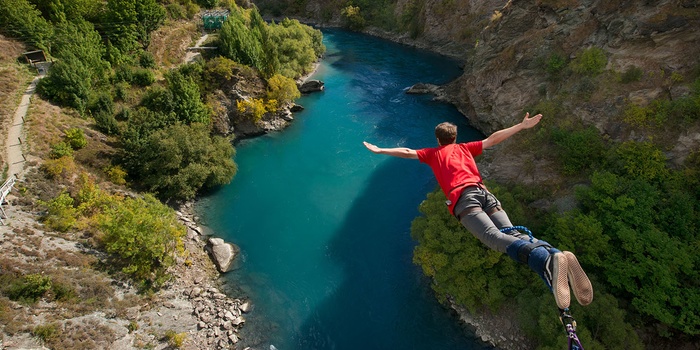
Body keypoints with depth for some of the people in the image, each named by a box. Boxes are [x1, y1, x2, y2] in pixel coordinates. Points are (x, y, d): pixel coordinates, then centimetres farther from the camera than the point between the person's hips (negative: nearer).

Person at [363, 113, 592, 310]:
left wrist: (380, 150, 42)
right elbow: (493, 139, 35)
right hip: (485, 193, 4)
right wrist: (521, 126, 44)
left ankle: (548, 260, -53)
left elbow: (408, 152, 31)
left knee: (494, 237, -27)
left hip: (462, 197, -4)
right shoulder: (465, 148, 36)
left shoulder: (433, 153, 30)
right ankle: (554, 256, -45)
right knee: (512, 233, -15)